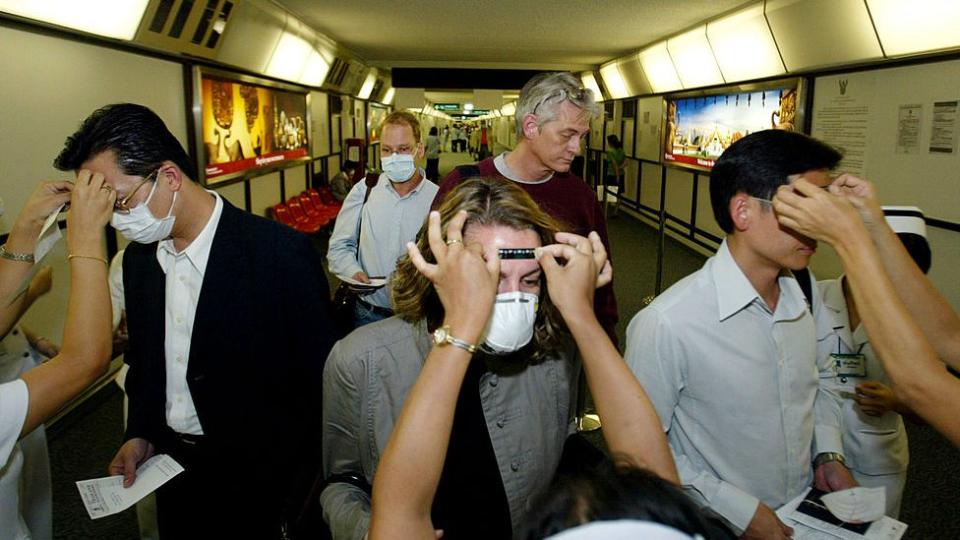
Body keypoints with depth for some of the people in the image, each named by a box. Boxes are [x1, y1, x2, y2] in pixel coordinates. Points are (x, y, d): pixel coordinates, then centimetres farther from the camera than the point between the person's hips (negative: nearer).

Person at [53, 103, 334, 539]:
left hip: (257, 476, -6)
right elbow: (142, 359, 13)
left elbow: (317, 383, -17)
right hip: (169, 466, 6)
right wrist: (140, 433, 1)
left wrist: (289, 491, -14)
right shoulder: (138, 258, -1)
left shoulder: (282, 253, -23)